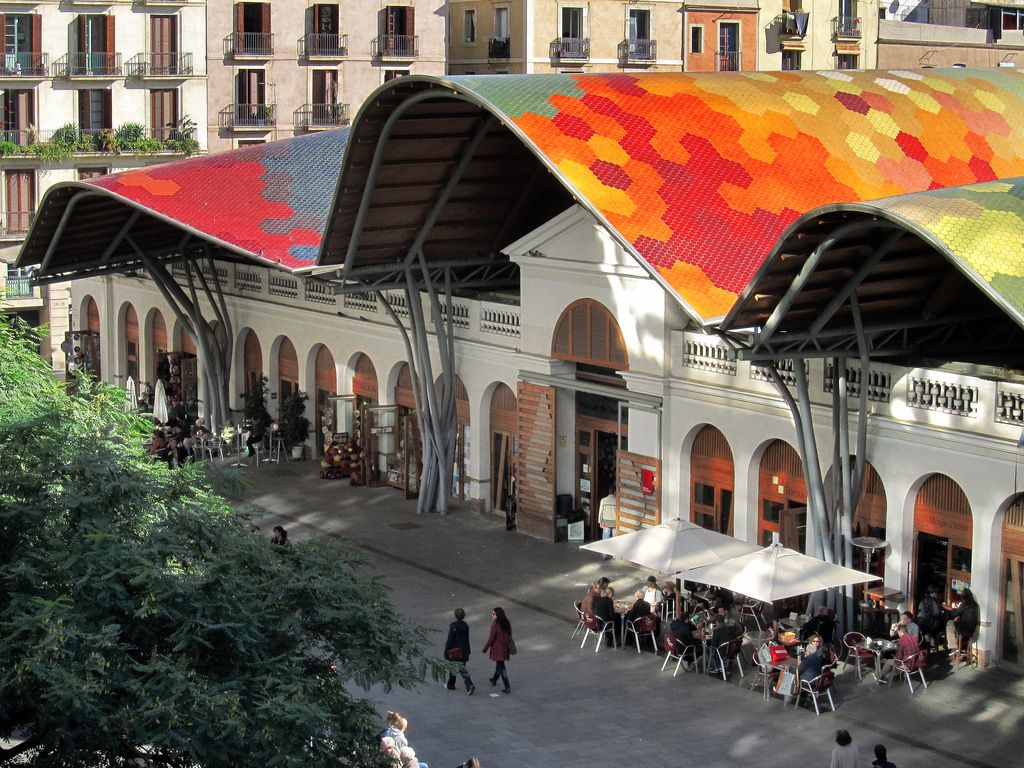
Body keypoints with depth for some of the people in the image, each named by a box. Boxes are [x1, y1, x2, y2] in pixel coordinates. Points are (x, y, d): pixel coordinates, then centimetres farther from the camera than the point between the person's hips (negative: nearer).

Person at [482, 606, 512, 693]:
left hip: (497, 649, -7)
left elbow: (491, 639, -18)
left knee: (501, 667, -1)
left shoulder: (495, 625, -22)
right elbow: (509, 636, 9)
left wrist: (485, 649, -6)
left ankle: (507, 688, -3)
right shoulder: (506, 624, 1)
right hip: (505, 649, 7)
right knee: (499, 664, 25)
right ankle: (494, 680, 48)